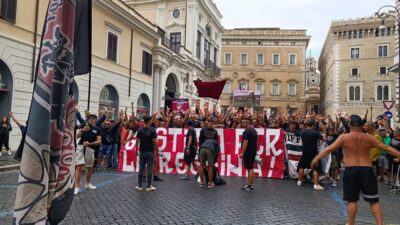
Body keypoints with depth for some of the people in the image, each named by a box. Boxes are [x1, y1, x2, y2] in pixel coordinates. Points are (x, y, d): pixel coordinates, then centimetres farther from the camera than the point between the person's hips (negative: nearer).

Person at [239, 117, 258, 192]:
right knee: (251, 168, 13)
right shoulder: (254, 130, 15)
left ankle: (250, 186, -3)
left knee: (249, 169, -6)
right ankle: (250, 185, 20)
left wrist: (242, 153, -20)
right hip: (253, 152, 10)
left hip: (248, 153, -10)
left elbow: (245, 142, -22)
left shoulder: (247, 131, -16)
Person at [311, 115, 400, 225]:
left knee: (352, 200, 7)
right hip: (366, 170, 2)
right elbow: (386, 148, 7)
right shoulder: (369, 138, 3)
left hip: (350, 171, -2)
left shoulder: (344, 137, -4)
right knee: (374, 200, 11)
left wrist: (317, 158, -7)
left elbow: (329, 149, -9)